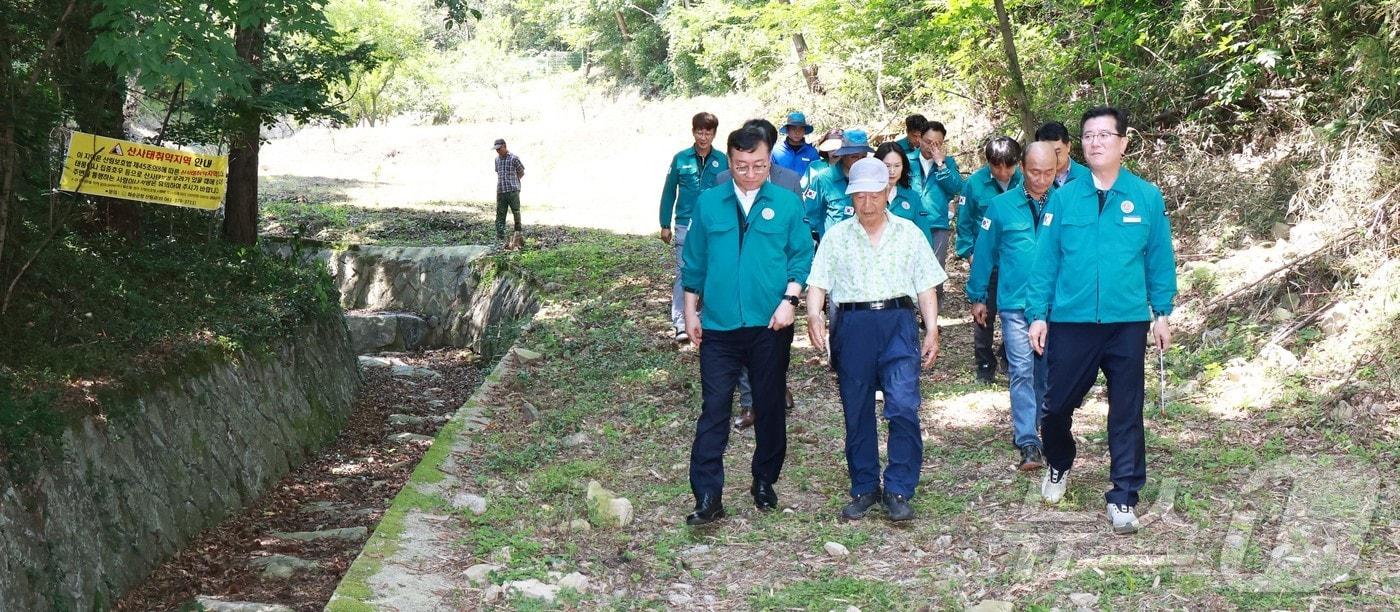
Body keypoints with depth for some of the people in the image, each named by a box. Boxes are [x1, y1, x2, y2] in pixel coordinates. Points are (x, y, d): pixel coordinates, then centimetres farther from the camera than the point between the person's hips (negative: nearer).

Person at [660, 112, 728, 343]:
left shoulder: (722, 160, 2)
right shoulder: (681, 159, 0)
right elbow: (669, 192, 6)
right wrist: (665, 225, 5)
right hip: (686, 226, -1)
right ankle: (680, 324, -5)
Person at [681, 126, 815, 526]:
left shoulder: (787, 204, 2)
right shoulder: (708, 204, 5)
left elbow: (802, 257, 3)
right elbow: (695, 262, 10)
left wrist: (789, 300, -10)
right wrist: (691, 312, 9)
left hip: (770, 326, 0)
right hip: (719, 325, 0)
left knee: (770, 407, 10)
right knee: (714, 409, -5)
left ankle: (764, 482, 27)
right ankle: (708, 497, -5)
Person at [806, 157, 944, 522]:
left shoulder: (909, 233, 13)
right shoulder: (836, 236, 13)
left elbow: (926, 287, 11)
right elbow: (817, 283, 5)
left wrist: (932, 329, -1)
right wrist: (814, 314, -15)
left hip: (898, 321, -1)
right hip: (853, 325, 1)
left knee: (903, 407, -14)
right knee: (857, 413, 5)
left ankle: (898, 492, -6)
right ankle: (864, 489, 18)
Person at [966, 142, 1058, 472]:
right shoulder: (1001, 206, -1)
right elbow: (984, 253, 5)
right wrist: (977, 297, 8)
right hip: (1015, 305, -2)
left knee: (1046, 373, 13)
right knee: (1022, 372, -8)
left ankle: (1027, 429, 32)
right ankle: (1029, 444, -9)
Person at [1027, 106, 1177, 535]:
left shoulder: (1147, 198, 0)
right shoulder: (1064, 198, 1)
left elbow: (1160, 259, 5)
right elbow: (1046, 260, 3)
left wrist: (1163, 312, 4)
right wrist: (1038, 315, 0)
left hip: (1127, 323, -1)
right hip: (1071, 322, 1)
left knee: (1127, 414, 4)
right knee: (1057, 406, 9)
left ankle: (1123, 498, 14)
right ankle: (1059, 466, 38)